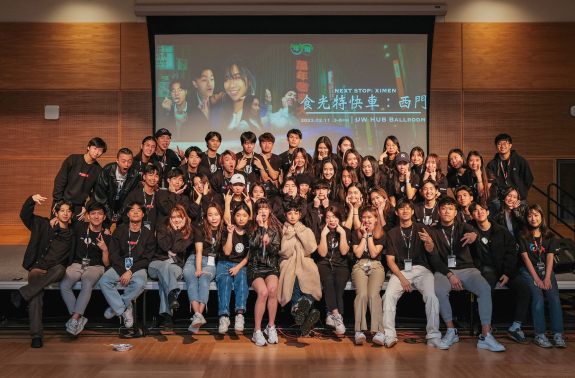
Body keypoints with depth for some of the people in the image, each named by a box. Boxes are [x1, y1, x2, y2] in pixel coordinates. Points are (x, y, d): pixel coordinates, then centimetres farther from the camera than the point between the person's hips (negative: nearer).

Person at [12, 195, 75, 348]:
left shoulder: (72, 235, 15)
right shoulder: (44, 225, 11)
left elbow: (71, 259, 18)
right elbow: (25, 215, -1)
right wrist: (32, 200, -16)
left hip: (54, 272, 1)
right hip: (37, 269, -1)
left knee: (60, 269, -35)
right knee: (36, 295, -28)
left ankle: (22, 293, -30)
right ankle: (36, 334, -29)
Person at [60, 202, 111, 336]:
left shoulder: (106, 236, 0)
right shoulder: (80, 227, 5)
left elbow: (107, 264, 0)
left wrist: (105, 249, -17)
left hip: (95, 267, -2)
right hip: (77, 264, 2)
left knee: (87, 284, -35)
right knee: (64, 285, -27)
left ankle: (74, 318, -32)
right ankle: (80, 318, -21)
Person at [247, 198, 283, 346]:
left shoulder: (275, 228, 11)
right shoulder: (252, 227, 9)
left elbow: (276, 250, 1)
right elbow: (253, 244, -9)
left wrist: (268, 243, -19)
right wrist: (260, 227, -10)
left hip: (271, 267, 1)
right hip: (255, 267, -1)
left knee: (272, 289, -31)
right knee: (263, 292, -30)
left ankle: (271, 326, -14)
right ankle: (257, 331, -20)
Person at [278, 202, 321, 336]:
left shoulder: (306, 231, 21)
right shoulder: (282, 231, 15)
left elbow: (311, 249, 2)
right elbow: (283, 252, 0)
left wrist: (300, 233, 0)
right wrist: (290, 234, -1)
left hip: (305, 264, 2)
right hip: (288, 265, -2)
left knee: (313, 280, -31)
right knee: (293, 282, -34)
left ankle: (297, 310, -54)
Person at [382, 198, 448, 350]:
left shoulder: (422, 228, 14)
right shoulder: (392, 233, 15)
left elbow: (430, 249, -3)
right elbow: (390, 260, 7)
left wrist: (429, 242, -30)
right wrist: (402, 278, -10)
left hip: (421, 269, 0)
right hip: (400, 271, 1)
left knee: (431, 295, -28)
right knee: (389, 295, -27)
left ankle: (433, 337, -19)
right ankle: (389, 336, -22)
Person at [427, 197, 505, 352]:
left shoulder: (462, 227, 12)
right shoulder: (433, 231, 9)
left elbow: (471, 231, -15)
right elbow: (433, 258, 1)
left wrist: (473, 234, -42)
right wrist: (449, 275, -14)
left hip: (467, 269, 1)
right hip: (444, 270, -1)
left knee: (485, 288, -28)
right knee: (439, 291, -33)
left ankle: (485, 336, -27)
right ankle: (451, 331, -15)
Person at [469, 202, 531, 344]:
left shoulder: (501, 231, 7)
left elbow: (512, 252, 4)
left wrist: (507, 273, -7)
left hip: (505, 269, 3)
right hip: (487, 268, -3)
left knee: (525, 292, -18)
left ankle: (515, 328, -9)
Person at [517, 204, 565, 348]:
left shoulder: (549, 237, 12)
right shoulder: (523, 236, 3)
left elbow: (550, 258, 4)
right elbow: (525, 257, -3)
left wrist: (547, 278, -10)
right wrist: (536, 278, -12)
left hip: (545, 270, 3)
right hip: (528, 270, -3)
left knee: (554, 297, -21)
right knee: (538, 297, -25)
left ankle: (558, 334, -17)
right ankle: (540, 335, -20)